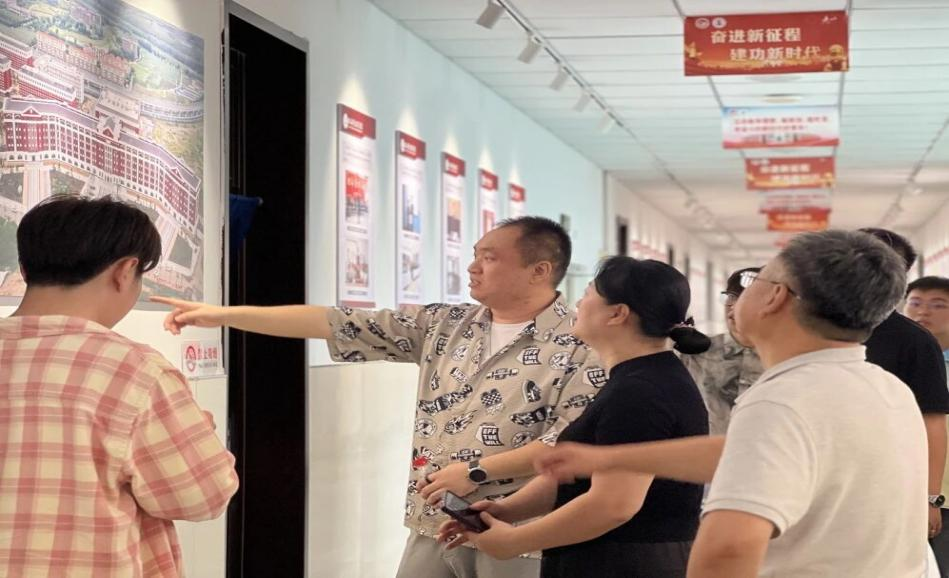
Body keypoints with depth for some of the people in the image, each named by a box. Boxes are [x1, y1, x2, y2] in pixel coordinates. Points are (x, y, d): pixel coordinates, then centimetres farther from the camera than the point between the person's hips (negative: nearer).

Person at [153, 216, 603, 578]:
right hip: (432, 527, 6)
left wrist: (476, 472, -16)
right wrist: (224, 315, 3)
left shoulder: (581, 343, -7)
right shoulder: (444, 325, 9)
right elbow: (337, 323, 7)